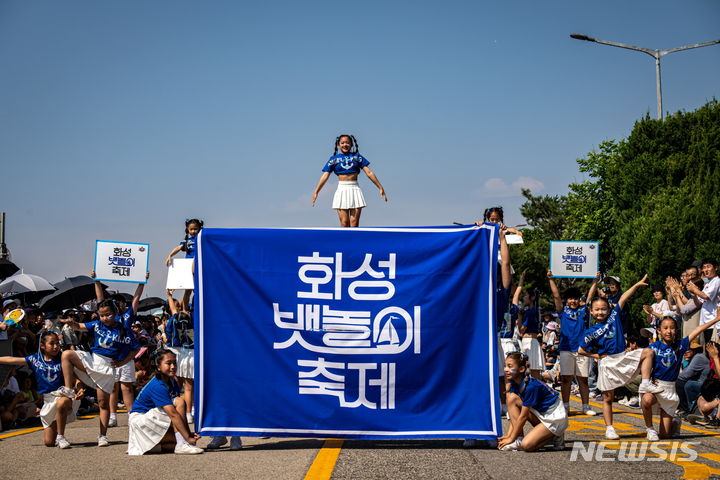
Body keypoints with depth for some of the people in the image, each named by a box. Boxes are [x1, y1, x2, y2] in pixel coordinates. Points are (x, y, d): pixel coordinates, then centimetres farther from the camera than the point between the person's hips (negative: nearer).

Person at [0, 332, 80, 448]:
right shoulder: (35, 359, 4)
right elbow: (11, 360, 8)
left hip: (63, 395, -3)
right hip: (47, 400, 3)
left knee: (61, 403, -43)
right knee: (49, 442, 1)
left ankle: (60, 436, -23)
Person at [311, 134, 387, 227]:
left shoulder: (357, 157, 10)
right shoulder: (334, 159, 9)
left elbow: (369, 173, 6)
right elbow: (325, 176, 3)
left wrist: (380, 188, 2)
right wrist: (316, 192, -5)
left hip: (355, 189, 1)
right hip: (341, 190, -1)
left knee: (354, 223, -4)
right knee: (344, 223, -7)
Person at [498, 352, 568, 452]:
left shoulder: (531, 386, -27)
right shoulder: (515, 383, -2)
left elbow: (523, 416, -21)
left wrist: (511, 438, -15)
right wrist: (509, 435, -6)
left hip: (555, 417, -9)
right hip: (541, 415, 9)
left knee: (527, 445, -24)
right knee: (512, 398, -9)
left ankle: (555, 436, 1)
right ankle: (519, 439, -9)